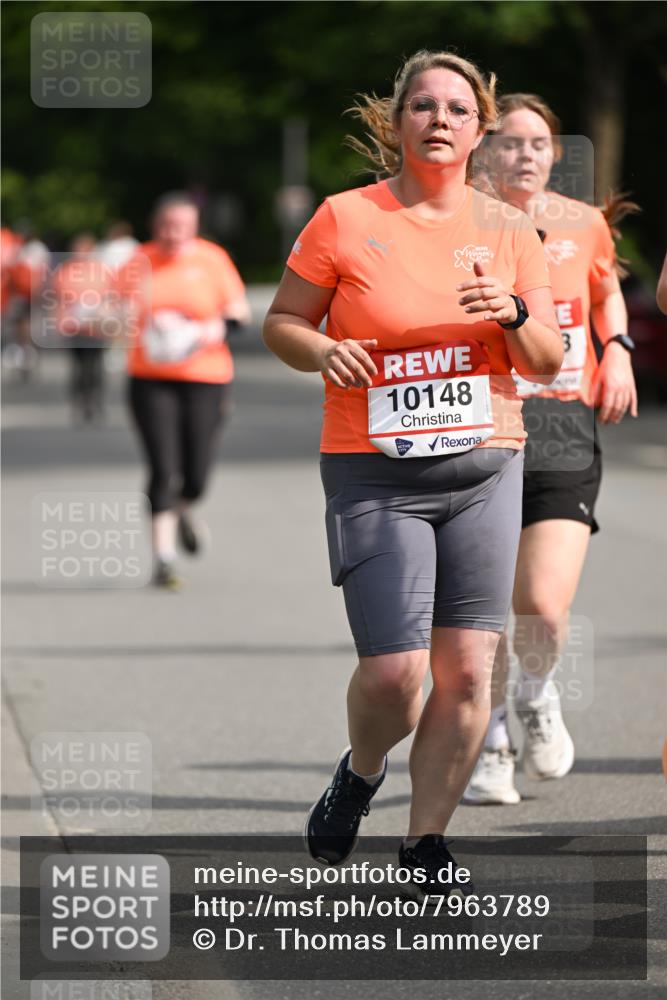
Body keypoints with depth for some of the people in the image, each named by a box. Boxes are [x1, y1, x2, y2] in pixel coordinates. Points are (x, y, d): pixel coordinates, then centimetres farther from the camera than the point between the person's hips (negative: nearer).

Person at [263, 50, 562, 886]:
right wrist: (321, 351, -16)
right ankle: (360, 773, 24)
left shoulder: (508, 232, 7)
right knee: (393, 671, -11)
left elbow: (549, 362, 7)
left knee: (467, 669, -4)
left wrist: (514, 315, -14)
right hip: (374, 474, -3)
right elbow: (281, 322, 5)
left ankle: (424, 850, 11)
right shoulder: (345, 219, 0)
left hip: (484, 470, 3)